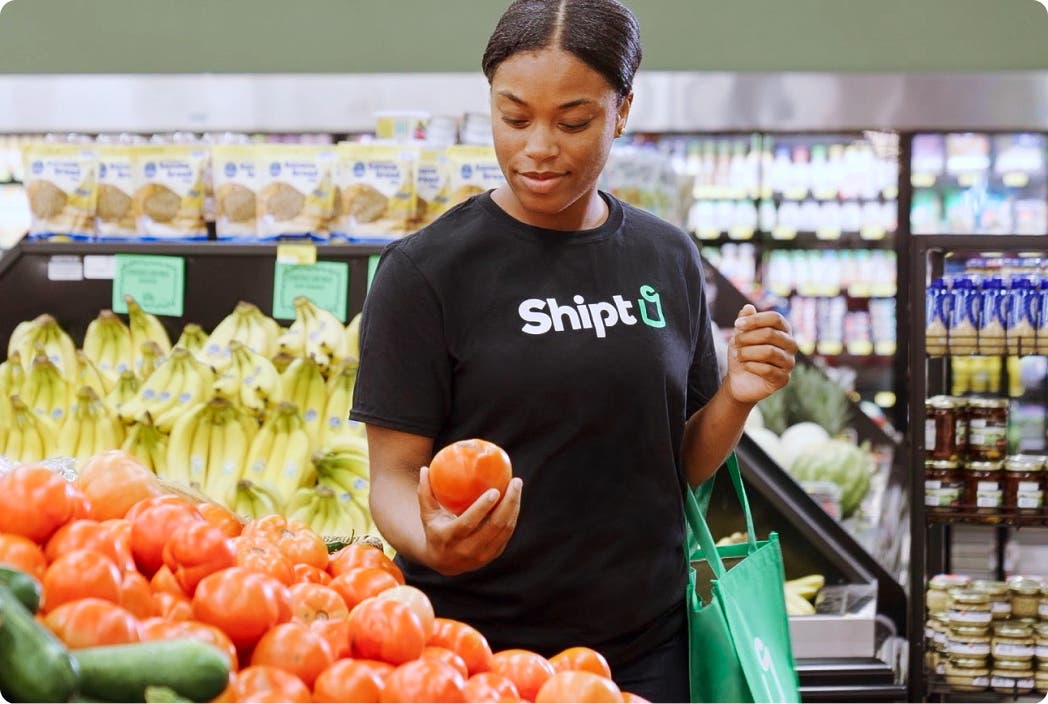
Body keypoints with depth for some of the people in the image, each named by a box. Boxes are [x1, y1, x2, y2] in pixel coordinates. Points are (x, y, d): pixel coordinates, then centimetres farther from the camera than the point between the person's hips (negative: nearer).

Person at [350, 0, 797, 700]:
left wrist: (734, 398, -9)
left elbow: (682, 466, 10)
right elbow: (394, 476, -9)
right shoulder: (426, 270, -9)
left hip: (646, 647, 3)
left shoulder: (669, 260, 3)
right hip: (472, 648, -3)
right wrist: (432, 541, -30)